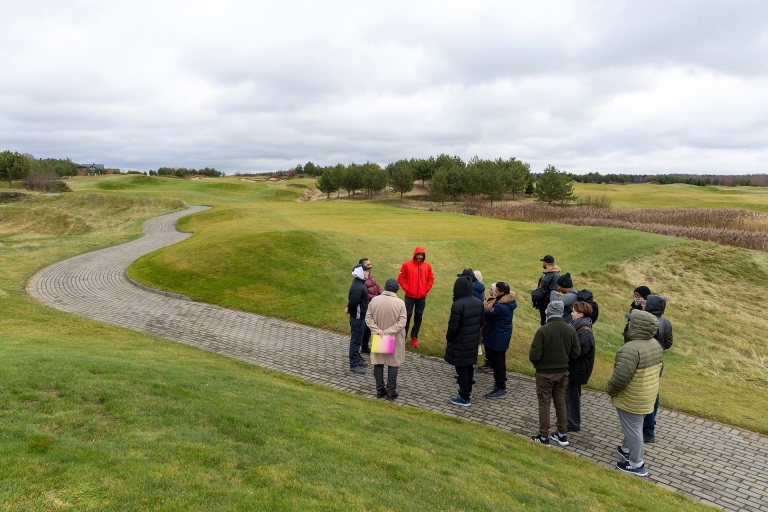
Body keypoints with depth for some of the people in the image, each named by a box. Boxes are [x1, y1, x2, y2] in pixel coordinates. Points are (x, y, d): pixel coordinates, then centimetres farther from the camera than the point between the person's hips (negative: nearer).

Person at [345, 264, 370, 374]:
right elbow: (353, 302, -29)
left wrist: (349, 309, 0)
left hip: (360, 316, 10)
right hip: (357, 317, -10)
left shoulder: (360, 284, 9)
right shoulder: (357, 287, -24)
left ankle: (357, 359, 36)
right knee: (355, 340, -1)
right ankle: (354, 365, 7)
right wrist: (349, 310, -10)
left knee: (358, 339, 22)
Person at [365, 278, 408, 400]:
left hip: (378, 339, 2)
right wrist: (387, 331, -17)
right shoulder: (400, 303, -16)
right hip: (394, 340, -2)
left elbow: (368, 318, -7)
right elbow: (402, 322, -18)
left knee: (378, 363, 14)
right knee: (393, 365, 10)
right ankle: (391, 392, 13)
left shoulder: (374, 300, -8)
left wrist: (377, 330, -12)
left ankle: (380, 390, 20)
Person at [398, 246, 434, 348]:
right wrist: (406, 289, -9)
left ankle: (414, 337, 17)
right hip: (410, 296, -2)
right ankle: (403, 336, 14)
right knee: (407, 316, 2)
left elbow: (431, 279, 8)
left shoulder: (427, 266, 2)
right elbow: (401, 278, -2)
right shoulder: (407, 265, -5)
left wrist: (426, 290, -1)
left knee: (418, 317, 8)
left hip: (422, 297, 2)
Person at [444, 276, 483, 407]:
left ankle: (465, 398, 13)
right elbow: (481, 322, 9)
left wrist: (448, 338, -5)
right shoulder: (478, 303, 0)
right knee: (469, 366, 21)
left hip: (460, 343, -7)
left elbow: (453, 326, -22)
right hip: (473, 341, 7)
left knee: (462, 369, 4)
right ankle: (467, 391, 37)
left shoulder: (458, 305, -25)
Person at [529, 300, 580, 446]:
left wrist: (537, 363, 1)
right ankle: (562, 435, 27)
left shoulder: (543, 330, -23)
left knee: (544, 404, 8)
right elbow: (576, 352, 1)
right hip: (562, 372, 5)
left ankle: (543, 437, 15)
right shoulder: (571, 330, -7)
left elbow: (534, 355, -22)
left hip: (545, 373, -4)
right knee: (560, 403, 18)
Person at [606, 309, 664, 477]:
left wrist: (609, 390, -12)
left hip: (631, 398, -9)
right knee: (634, 425, 26)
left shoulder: (631, 349, -31)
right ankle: (626, 449, 46)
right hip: (648, 395, 9)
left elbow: (620, 377, -31)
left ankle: (636, 465, 22)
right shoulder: (656, 345, -2)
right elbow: (656, 369, 11)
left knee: (632, 428, 8)